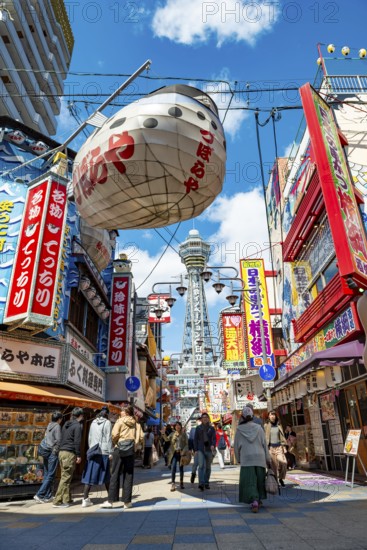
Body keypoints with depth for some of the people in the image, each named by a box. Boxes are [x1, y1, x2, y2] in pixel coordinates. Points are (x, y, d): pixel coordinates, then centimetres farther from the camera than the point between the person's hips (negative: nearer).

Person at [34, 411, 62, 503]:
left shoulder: (49, 425, 10)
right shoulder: (57, 426, -12)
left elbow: (46, 436, 13)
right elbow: (58, 440, -17)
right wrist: (56, 451, -4)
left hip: (45, 451, 8)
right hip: (52, 452, -8)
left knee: (46, 474, 12)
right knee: (50, 475, -1)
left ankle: (47, 496, 18)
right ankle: (39, 495, -4)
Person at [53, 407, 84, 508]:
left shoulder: (66, 424, 17)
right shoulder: (77, 426, -9)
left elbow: (61, 439, 19)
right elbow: (77, 442, -14)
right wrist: (78, 455, -9)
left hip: (62, 452, 9)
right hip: (70, 454, -9)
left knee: (65, 477, 14)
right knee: (66, 478, -3)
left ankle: (67, 499, 20)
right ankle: (57, 501, -1)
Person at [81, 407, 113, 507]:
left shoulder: (93, 422, 9)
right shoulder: (107, 423, -6)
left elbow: (89, 437, 12)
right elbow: (108, 438, -10)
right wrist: (111, 452, -7)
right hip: (104, 452, -4)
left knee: (90, 475, 6)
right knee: (106, 475, 10)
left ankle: (85, 499, 3)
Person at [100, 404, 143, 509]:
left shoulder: (120, 421, -4)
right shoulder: (136, 423, 7)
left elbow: (114, 435, -14)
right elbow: (141, 437, 1)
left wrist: (114, 443, 5)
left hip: (119, 449, -3)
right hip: (131, 451, 3)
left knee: (115, 474, 4)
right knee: (128, 475, 8)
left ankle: (111, 500, 4)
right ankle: (127, 501, 11)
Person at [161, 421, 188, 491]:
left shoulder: (184, 434, 3)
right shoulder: (172, 434, 5)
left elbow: (187, 444, 2)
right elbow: (167, 439, -9)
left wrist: (184, 451, -12)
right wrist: (163, 433, -26)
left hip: (181, 453, 0)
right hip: (174, 453, 0)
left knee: (181, 468, 11)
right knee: (173, 467, -15)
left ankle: (181, 483, 26)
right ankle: (173, 483, -14)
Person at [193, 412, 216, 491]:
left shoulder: (211, 428, 6)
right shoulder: (198, 428, 6)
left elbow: (214, 438, -2)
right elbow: (195, 439, 7)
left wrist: (213, 445, -22)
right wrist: (195, 450, -1)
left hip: (209, 450, 1)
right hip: (201, 450, -1)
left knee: (208, 467, 9)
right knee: (201, 466, -14)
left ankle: (206, 483, 21)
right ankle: (201, 484, -17)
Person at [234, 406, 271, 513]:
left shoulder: (239, 429, -4)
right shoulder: (258, 427, -1)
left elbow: (236, 445, 1)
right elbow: (264, 444, 1)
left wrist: (238, 459, 14)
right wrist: (268, 459, 8)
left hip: (246, 458, -2)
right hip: (259, 457, 2)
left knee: (249, 481, -1)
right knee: (259, 478, 19)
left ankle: (254, 501, -18)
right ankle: (259, 499, 30)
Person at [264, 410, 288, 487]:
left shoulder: (279, 425, 9)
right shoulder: (266, 426, -2)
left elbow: (282, 436, 13)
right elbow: (264, 437, -3)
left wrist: (284, 446, 6)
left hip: (278, 447, 3)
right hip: (270, 447, -2)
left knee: (283, 462, -12)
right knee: (274, 465, -5)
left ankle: (281, 478, 11)